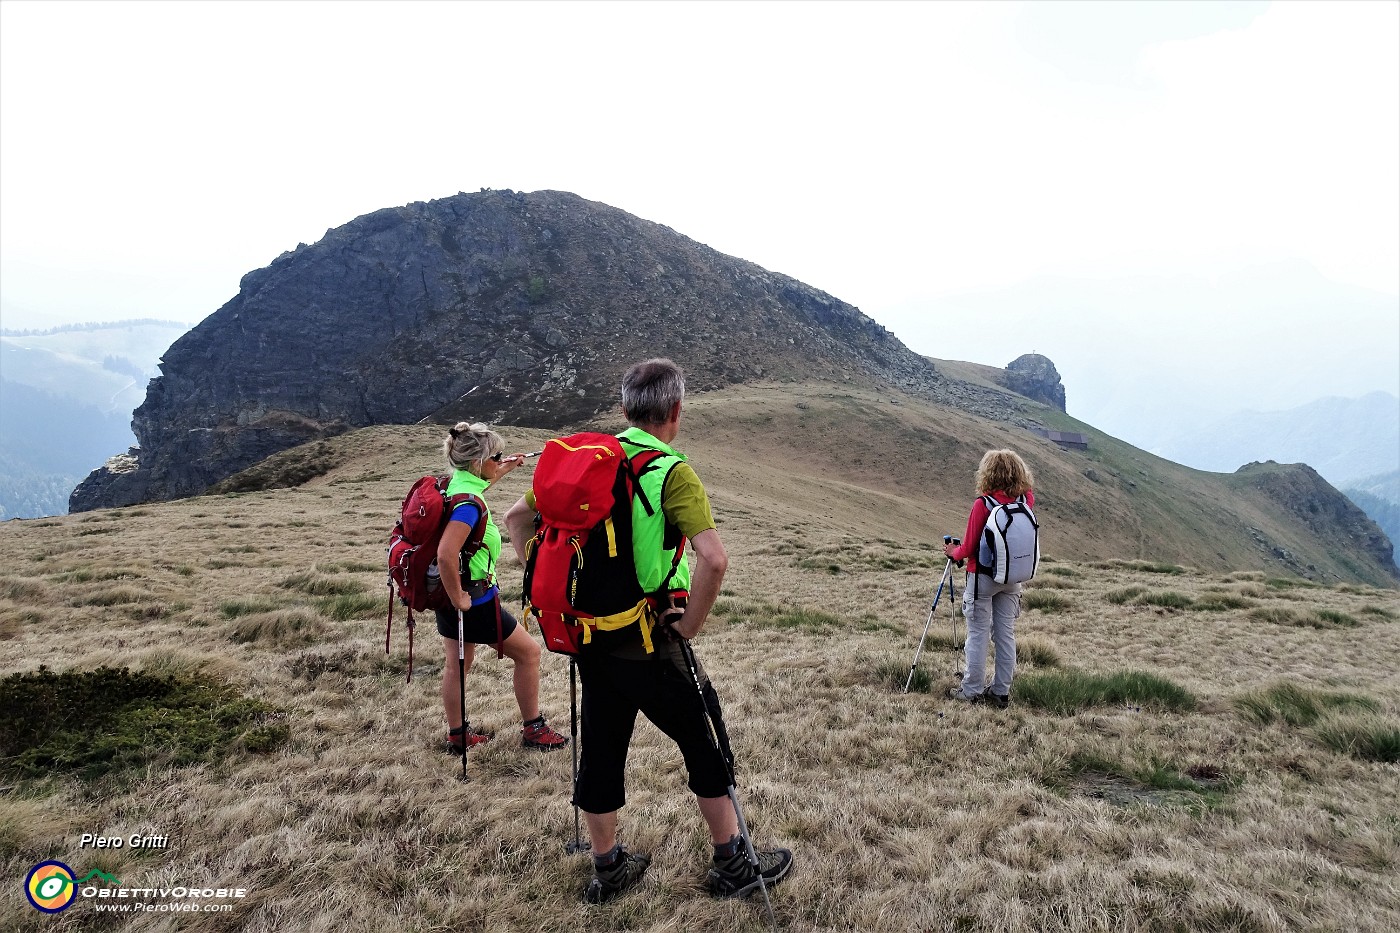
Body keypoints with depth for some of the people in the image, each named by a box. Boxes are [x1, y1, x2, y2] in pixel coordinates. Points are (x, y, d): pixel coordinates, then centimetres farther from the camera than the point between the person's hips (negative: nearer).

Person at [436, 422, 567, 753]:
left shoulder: (456, 484, 1)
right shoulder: (469, 502, -27)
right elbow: (446, 555, -37)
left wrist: (502, 471, 25)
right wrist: (459, 599, -26)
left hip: (448, 592, 9)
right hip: (474, 599, -9)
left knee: (458, 663, 21)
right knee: (528, 652, 8)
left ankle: (457, 735, 35)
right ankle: (533, 730, 20)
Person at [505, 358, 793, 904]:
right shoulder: (671, 472, -16)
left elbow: (517, 518, 11)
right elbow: (714, 559, -30)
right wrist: (689, 626, -15)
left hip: (589, 636, 6)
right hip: (648, 645, -6)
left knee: (601, 748, 18)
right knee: (706, 744, 12)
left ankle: (607, 869, 34)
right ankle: (732, 865, 26)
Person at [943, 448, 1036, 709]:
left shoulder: (983, 504, -18)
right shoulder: (1025, 502, -4)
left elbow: (969, 548, -12)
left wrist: (953, 552, 7)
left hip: (983, 577, -5)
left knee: (978, 636, 3)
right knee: (1006, 635, 12)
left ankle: (972, 691, 11)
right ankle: (1002, 692, 19)